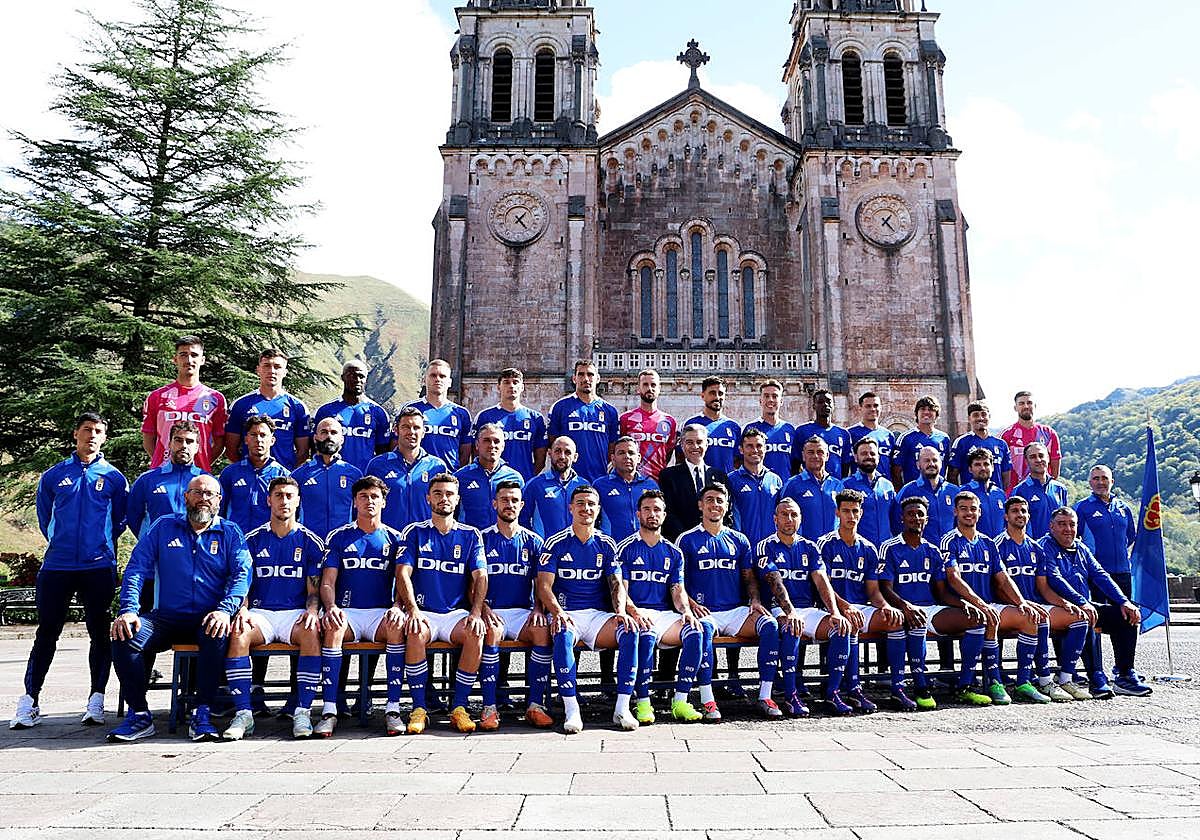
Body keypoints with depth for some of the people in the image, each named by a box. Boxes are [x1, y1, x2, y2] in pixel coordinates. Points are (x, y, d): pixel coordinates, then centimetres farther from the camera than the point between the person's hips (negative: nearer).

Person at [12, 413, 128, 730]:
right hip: (57, 565, 1)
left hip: (99, 567, -1)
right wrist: (60, 541, 16)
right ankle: (29, 702, 11)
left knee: (99, 633, 2)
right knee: (46, 633, 4)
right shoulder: (54, 475, 9)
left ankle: (96, 700, 8)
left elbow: (122, 519, 13)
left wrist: (102, 541, 11)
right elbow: (44, 516, 19)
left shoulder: (114, 478, 6)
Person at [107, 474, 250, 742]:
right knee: (123, 635, -26)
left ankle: (202, 714, -25)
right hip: (166, 619, 2)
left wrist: (225, 610, -23)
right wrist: (128, 610, -11)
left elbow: (241, 574, -4)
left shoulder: (230, 533, 8)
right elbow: (136, 569, 5)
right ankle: (139, 714, -12)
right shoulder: (163, 527, 12)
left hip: (207, 620, -2)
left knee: (218, 635, -36)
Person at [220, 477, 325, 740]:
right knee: (238, 633, -32)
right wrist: (242, 609, -13)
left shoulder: (310, 542, 10)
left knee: (312, 632, -35)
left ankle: (303, 711, -29)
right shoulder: (253, 540, 13)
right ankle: (243, 713, -27)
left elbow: (314, 588, 7)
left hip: (296, 613, -1)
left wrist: (312, 610, -15)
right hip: (260, 612, 1)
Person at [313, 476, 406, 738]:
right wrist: (331, 607, -18)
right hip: (347, 611, 0)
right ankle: (329, 710, -32)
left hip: (381, 613, 0)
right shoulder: (339, 537, 12)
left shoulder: (394, 539, 12)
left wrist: (397, 606, -17)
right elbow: (327, 582, 5)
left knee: (397, 625, -34)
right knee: (332, 627, -34)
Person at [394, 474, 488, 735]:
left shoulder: (471, 535, 11)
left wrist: (476, 613, -14)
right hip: (423, 612, -1)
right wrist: (413, 610, -18)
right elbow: (403, 574, -2)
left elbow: (481, 577, 3)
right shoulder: (414, 532, 8)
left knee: (477, 633, -30)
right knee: (416, 633, -34)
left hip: (457, 613, 1)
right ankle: (419, 709, -20)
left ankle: (459, 707, -17)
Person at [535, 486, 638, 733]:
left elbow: (617, 583, 7)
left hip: (598, 614, 3)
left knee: (630, 630, -27)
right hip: (565, 613, -2)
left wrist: (620, 611, -13)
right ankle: (571, 710, -31)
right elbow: (544, 586, -4)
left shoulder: (607, 545, 13)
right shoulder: (556, 543, 3)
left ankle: (622, 708, -22)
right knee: (562, 634, -37)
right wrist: (557, 612, -23)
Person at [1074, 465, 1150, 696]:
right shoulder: (1083, 508, 1)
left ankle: (1122, 667, 21)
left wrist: (1126, 556, 15)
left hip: (1122, 572, 5)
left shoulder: (1123, 508, 15)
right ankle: (1123, 676, -10)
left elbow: (1132, 538, 27)